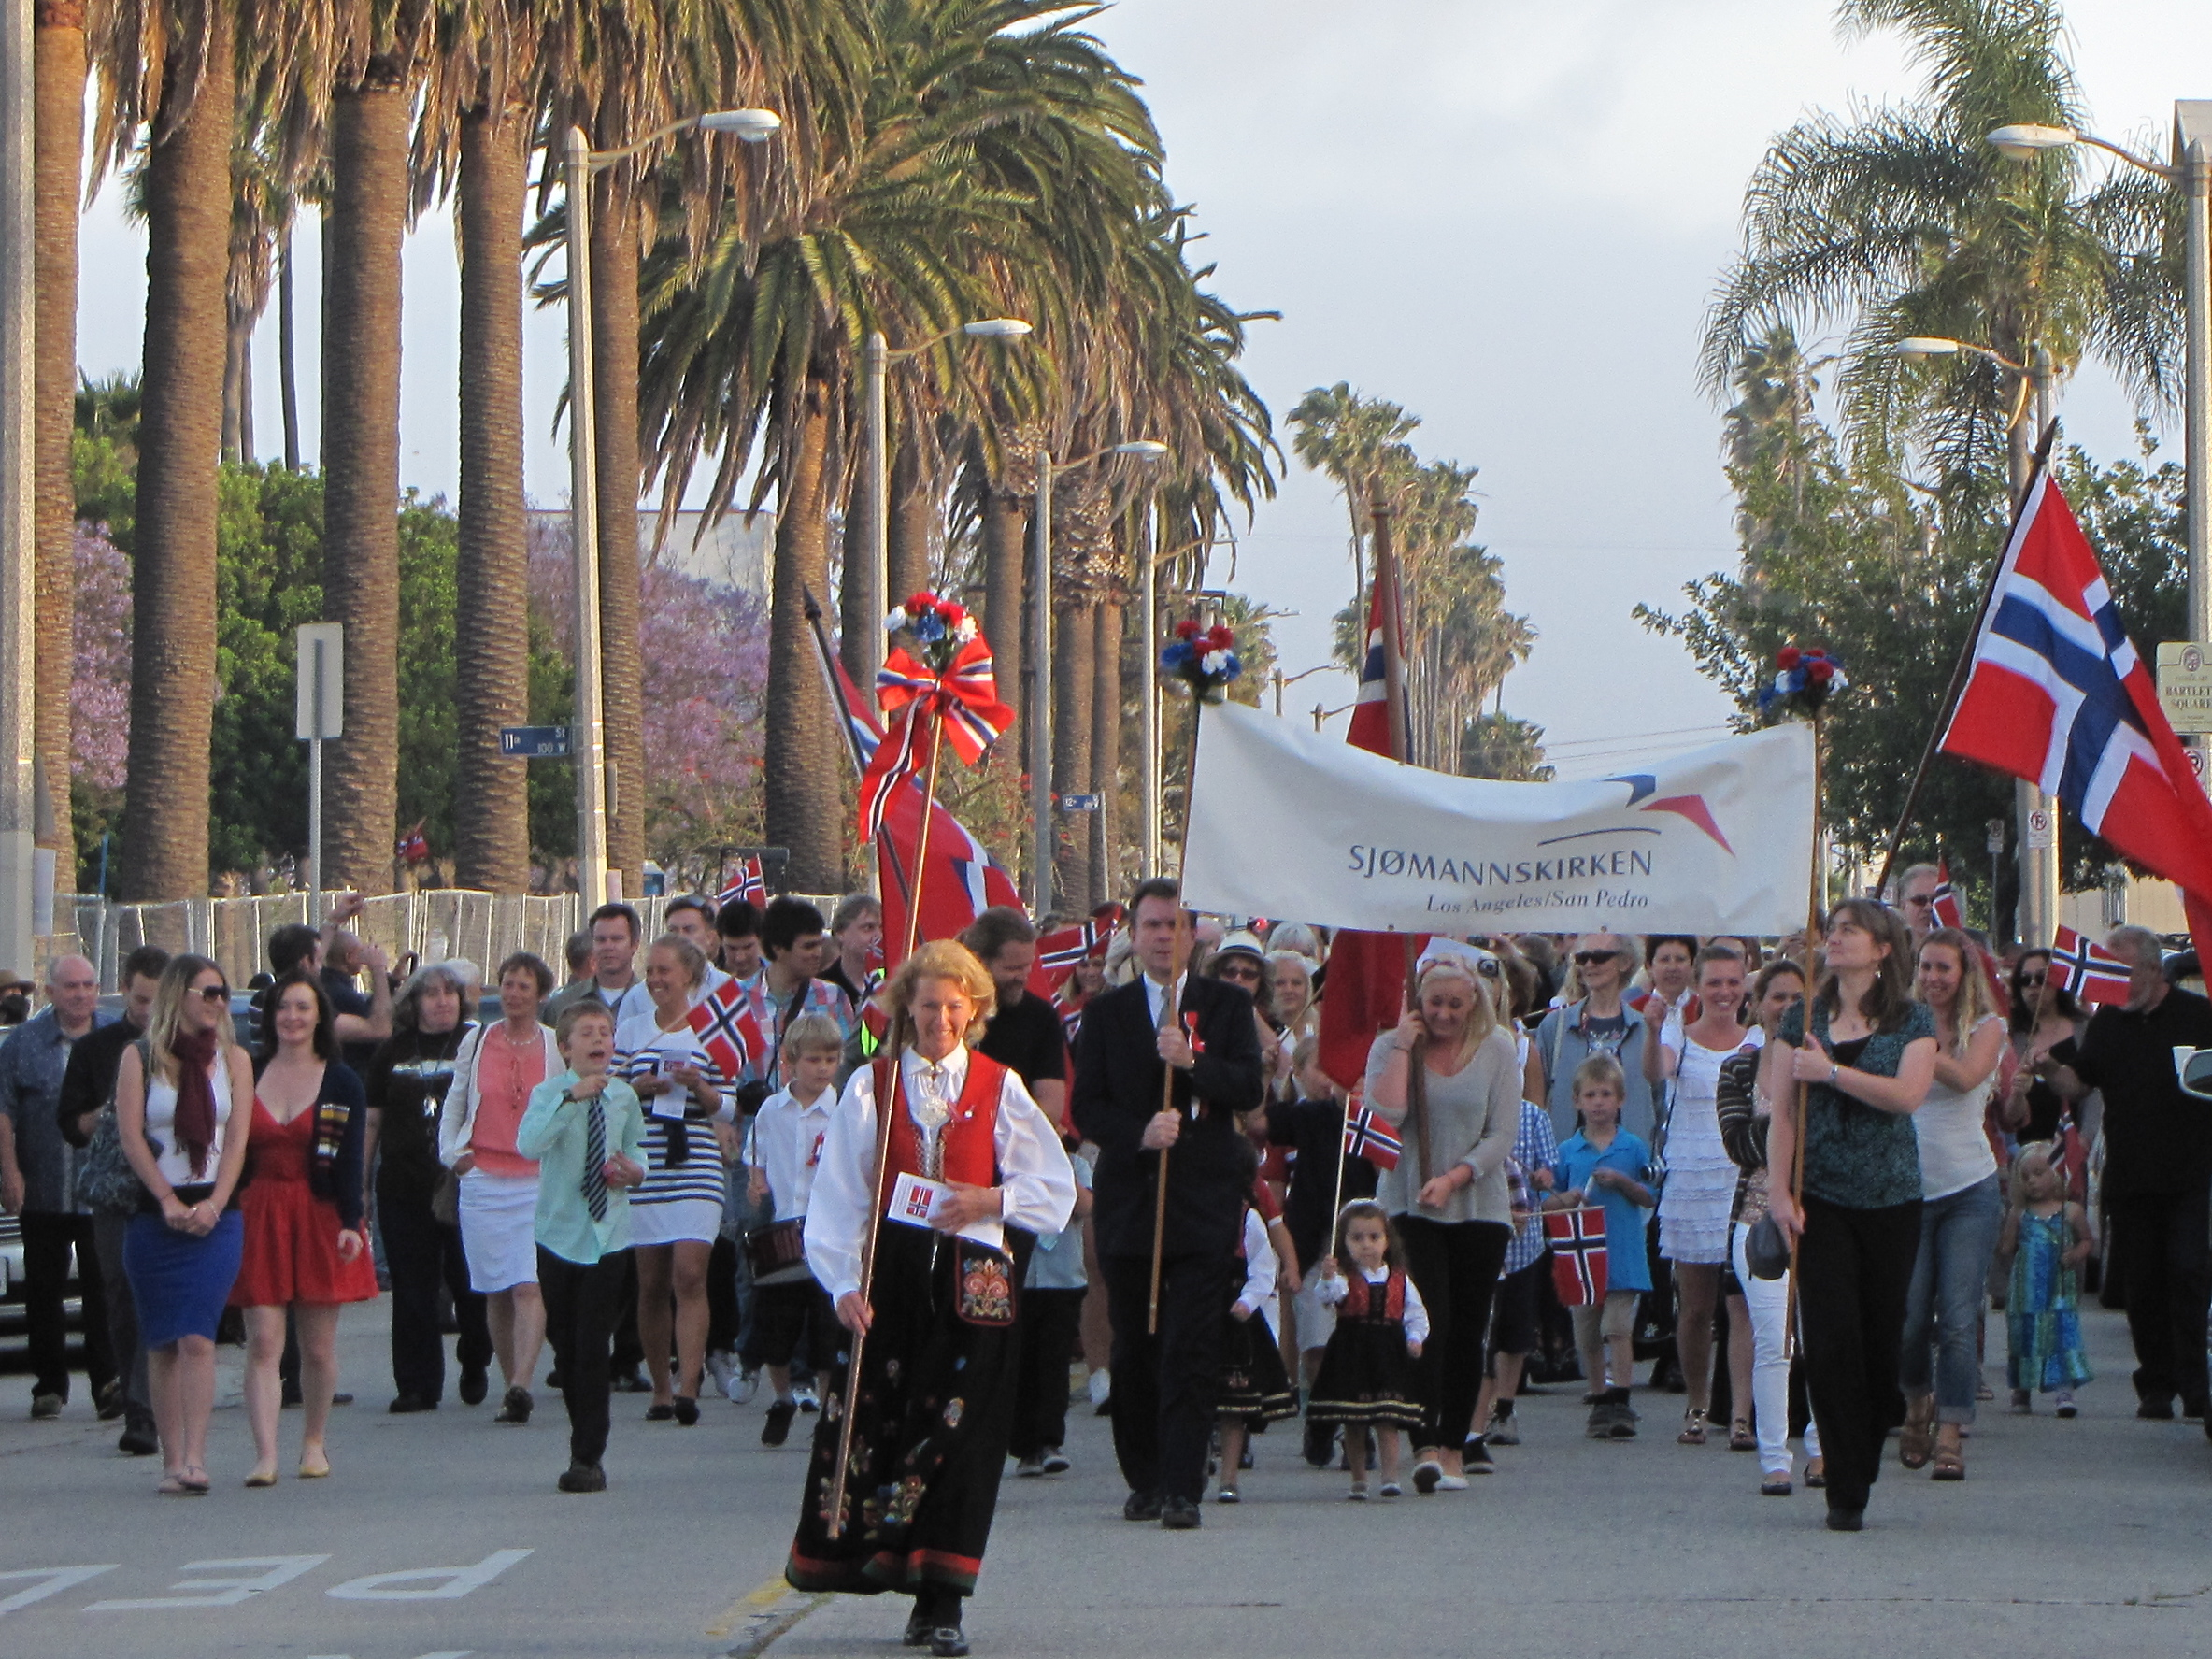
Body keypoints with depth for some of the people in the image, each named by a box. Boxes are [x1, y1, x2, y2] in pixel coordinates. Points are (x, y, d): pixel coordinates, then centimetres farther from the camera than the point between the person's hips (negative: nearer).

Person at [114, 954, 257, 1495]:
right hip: (153, 1215, 0)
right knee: (162, 1344, 2)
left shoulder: (233, 1060, 10)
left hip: (214, 1216, 0)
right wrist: (169, 1201, -9)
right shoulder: (139, 1058, 4)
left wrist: (212, 1206, -8)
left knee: (197, 1338, -13)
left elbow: (236, 1139, 4)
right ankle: (171, 1462, 5)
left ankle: (194, 1460, -18)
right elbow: (130, 1135, -2)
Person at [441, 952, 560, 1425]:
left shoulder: (557, 1047, 4)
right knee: (496, 1291, 5)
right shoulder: (476, 1042, 10)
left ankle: (521, 1384, -24)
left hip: (538, 1182, -3)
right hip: (482, 1180, 3)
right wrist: (451, 1151, 10)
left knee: (529, 1286, -16)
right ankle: (511, 1388, 12)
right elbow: (455, 1101, 20)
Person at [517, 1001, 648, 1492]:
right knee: (565, 1346, 8)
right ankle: (587, 1444, 23)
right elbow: (528, 1143, -25)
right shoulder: (549, 1093, -6)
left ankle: (589, 1457, -2)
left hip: (607, 1235, 0)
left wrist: (635, 1170, -5)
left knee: (594, 1347, -6)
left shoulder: (624, 1098, 4)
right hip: (557, 1232, 0)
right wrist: (572, 1097, -33)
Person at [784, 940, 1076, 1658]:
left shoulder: (1000, 1089, 6)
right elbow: (839, 1195, 2)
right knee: (874, 1423, -3)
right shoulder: (872, 1085, 5)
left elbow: (1054, 1189, 8)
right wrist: (844, 1283, -8)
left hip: (973, 1282, 0)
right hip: (890, 1276, 0)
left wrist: (990, 1201, -10)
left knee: (959, 1432, -4)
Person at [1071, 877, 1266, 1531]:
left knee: (1190, 1353, -9)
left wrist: (1193, 1062, -20)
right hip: (1128, 1201, 2)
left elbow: (1251, 1088, -4)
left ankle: (1182, 1489, -11)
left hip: (1203, 1201, -2)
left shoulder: (1227, 1005, 7)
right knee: (1133, 1351, 8)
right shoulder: (1105, 1013, 10)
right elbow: (1086, 1107, 3)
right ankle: (1143, 1480, 20)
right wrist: (1140, 1133, -15)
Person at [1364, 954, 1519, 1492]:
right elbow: (1387, 1113, -15)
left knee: (1467, 1329, 4)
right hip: (1409, 1206, -2)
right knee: (1430, 1321, -15)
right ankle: (1426, 1444, -21)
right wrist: (1404, 1046, -12)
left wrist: (1453, 1178, -13)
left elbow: (1503, 1133, -1)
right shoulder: (1391, 1046, 2)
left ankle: (1454, 1446, 12)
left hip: (1479, 1207, 2)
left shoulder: (1496, 1048, 3)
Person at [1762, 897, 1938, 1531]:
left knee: (1882, 1332, 3)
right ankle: (1846, 1493, -6)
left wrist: (1830, 1071, -13)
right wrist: (1778, 1190, -7)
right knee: (1830, 1341, -9)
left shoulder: (1912, 1020, 4)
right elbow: (1782, 1110, 3)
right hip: (1822, 1199, 0)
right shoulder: (1802, 1020, 8)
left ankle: (1863, 1465, 26)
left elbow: (1907, 1095, -12)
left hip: (1891, 1199, 0)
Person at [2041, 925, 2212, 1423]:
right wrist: (2053, 1068, -7)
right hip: (2129, 1179, 4)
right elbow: (2077, 1086, 12)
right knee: (2141, 1285, 5)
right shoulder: (2106, 1022, 13)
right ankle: (2155, 1386, 11)